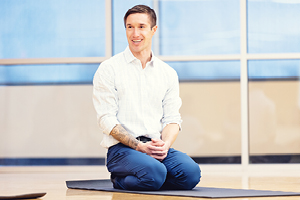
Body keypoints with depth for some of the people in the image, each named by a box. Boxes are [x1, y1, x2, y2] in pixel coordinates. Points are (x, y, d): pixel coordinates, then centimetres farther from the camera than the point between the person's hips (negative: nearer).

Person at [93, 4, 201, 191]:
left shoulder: (168, 73, 14)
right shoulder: (109, 69, 1)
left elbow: (172, 118, 11)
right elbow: (106, 119, -5)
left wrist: (165, 144, -11)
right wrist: (140, 146, -16)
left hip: (158, 148, 4)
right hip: (122, 148, -4)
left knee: (191, 172, -26)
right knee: (155, 172, -35)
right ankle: (119, 179, -1)